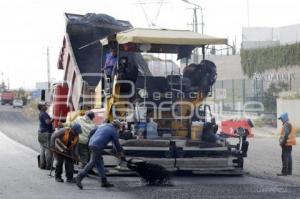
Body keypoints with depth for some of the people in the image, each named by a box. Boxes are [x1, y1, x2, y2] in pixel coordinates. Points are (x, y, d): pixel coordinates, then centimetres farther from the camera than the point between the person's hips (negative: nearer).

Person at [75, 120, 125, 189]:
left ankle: (104, 181, 11)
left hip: (91, 144, 9)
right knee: (92, 163, -9)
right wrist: (120, 153, 22)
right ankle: (79, 177, -15)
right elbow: (116, 143, 10)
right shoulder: (113, 131, 3)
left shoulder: (103, 125, 23)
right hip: (97, 147, -9)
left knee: (100, 163, 11)